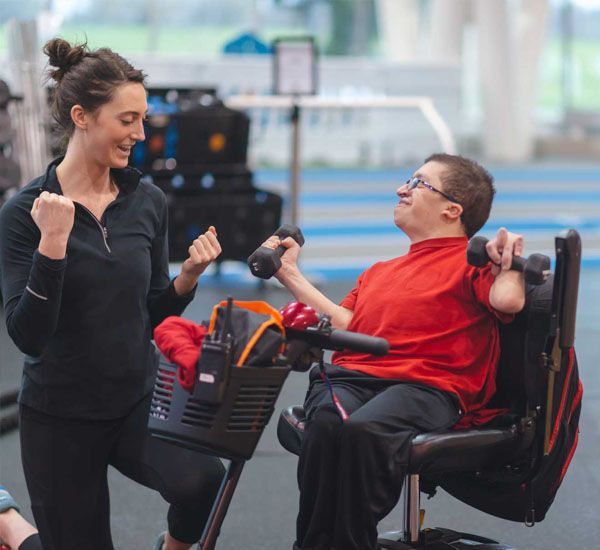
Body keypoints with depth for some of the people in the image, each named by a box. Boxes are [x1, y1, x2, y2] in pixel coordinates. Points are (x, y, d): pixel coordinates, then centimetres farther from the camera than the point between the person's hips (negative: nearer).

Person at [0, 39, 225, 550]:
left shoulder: (148, 201, 1)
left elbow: (152, 313, 9)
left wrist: (188, 277, -9)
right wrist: (52, 244, -27)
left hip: (138, 398, 3)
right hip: (60, 413, -3)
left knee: (201, 481, -26)